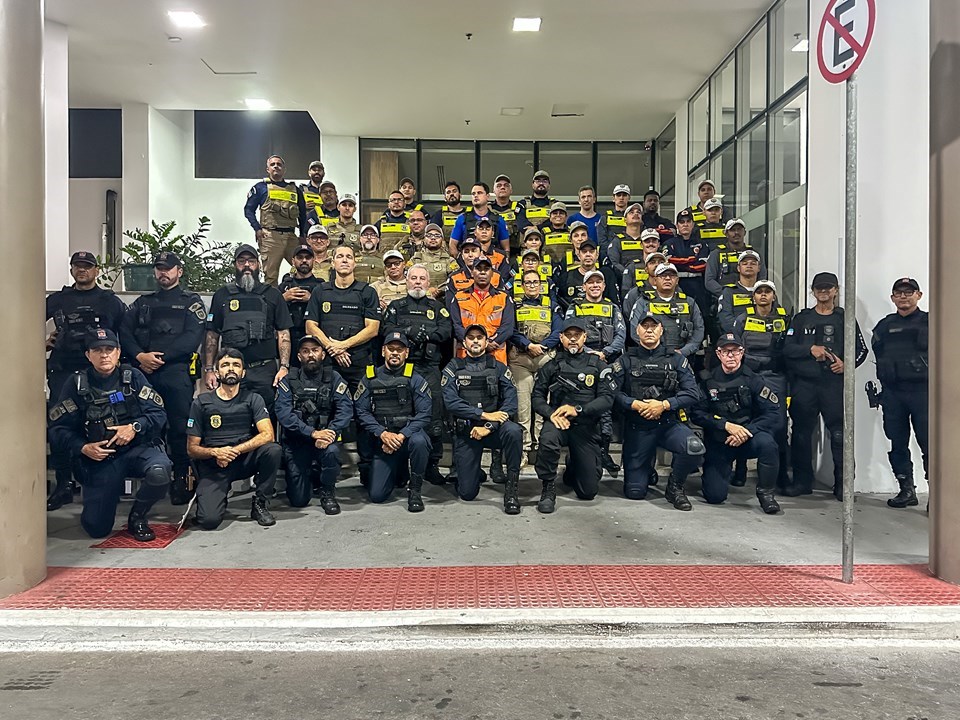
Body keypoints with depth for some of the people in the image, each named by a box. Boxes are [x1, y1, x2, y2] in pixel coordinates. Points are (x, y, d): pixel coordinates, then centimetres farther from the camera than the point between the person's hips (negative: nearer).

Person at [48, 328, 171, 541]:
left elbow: (158, 413, -3)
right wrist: (83, 448, -15)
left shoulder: (133, 376, 1)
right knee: (97, 529, -3)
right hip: (98, 457, 0)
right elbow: (58, 429, 0)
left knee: (159, 472, -35)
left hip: (138, 448, 0)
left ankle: (137, 517, -2)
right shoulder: (76, 384, 0)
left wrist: (135, 427, -19)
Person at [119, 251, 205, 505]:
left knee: (179, 426, -6)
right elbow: (124, 332, 10)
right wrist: (140, 355, -9)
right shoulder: (143, 302, 23)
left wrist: (160, 357, -12)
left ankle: (181, 480, 1)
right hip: (143, 371, 4)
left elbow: (192, 338, -5)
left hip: (176, 371, -4)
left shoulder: (191, 301, 10)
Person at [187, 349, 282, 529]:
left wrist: (234, 451, -22)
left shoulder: (253, 399, 3)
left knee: (273, 450, -30)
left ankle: (260, 504, -9)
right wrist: (215, 452, -19)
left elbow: (267, 434, -12)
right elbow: (191, 448, 2)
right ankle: (220, 494, 13)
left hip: (245, 459, 1)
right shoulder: (201, 402, 3)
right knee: (209, 520, -24)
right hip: (212, 466, -1)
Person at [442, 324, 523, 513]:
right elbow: (451, 402, -10)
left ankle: (511, 489, -20)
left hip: (493, 428, 0)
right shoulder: (453, 368, 5)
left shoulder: (499, 368, 6)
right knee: (467, 493, -4)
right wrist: (484, 414, -18)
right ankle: (475, 472, 33)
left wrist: (489, 427, -19)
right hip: (465, 431, 0)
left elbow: (511, 402, -6)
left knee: (513, 431, -35)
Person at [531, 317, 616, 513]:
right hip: (558, 422, 0)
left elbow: (607, 399, -5)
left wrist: (577, 409, -19)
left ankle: (572, 470, 37)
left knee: (589, 490, 0)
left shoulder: (598, 366, 5)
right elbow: (537, 396, 5)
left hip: (587, 426, 0)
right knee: (547, 440, -39)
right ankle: (548, 489, -15)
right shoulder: (552, 366, 10)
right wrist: (551, 414, -16)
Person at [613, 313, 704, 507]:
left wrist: (664, 405, -16)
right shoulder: (626, 360, 5)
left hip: (669, 424, 0)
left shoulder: (676, 360, 6)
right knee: (635, 492, -2)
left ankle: (675, 487, -3)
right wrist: (635, 404, -21)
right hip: (636, 427, 0)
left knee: (695, 447, -33)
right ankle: (648, 468, 35)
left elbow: (693, 393, -5)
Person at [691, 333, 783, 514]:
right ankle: (726, 470, 25)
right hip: (718, 443, 0)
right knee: (714, 496, -12)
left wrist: (747, 431, -22)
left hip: (748, 439, 0)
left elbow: (774, 414, -11)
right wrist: (727, 425, -22)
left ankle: (765, 492, -10)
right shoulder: (708, 381, -2)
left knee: (766, 443, -34)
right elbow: (697, 414, -10)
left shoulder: (752, 380, -4)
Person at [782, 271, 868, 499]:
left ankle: (842, 484, 3)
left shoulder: (845, 318, 12)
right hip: (804, 384, 1)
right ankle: (802, 481, 14)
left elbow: (861, 349, 11)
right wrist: (811, 349, -10)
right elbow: (787, 347, 4)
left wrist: (847, 364, -6)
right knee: (801, 433, 4)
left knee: (839, 434, -5)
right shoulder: (801, 319, 14)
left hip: (835, 384, -1)